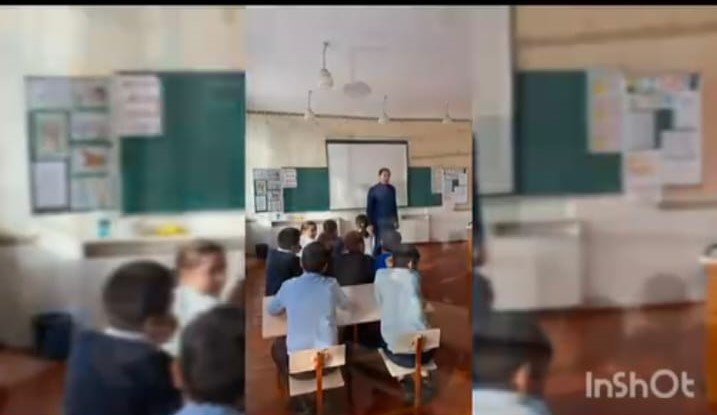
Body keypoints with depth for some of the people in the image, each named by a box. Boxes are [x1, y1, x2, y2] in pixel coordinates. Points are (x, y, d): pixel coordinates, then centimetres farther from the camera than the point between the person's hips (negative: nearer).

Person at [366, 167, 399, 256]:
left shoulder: (392, 189, 5)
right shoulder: (373, 190, -8)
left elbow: (394, 206, 13)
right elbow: (369, 208, -7)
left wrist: (396, 220, 11)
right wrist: (370, 223, -10)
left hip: (390, 220, 4)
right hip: (379, 221, -4)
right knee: (378, 243, -1)